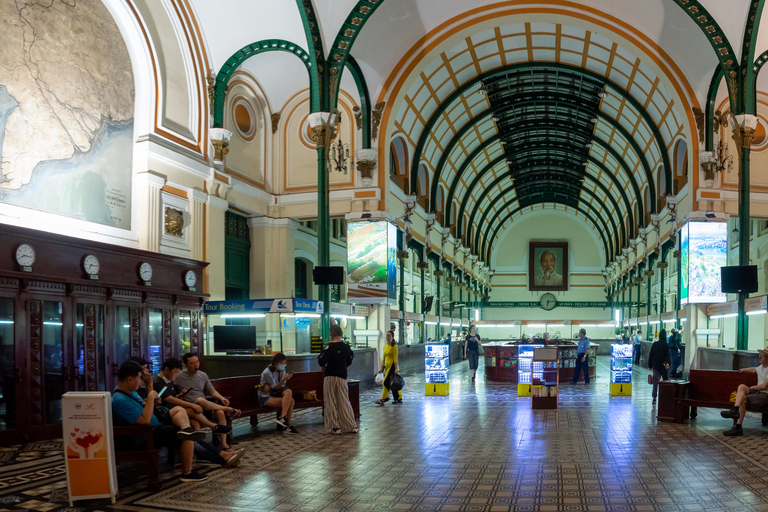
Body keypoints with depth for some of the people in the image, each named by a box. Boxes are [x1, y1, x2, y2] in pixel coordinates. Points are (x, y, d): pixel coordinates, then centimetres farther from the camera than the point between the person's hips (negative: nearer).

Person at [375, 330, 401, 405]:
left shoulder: (394, 347, -11)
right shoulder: (385, 346, 13)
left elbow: (395, 358, -14)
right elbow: (383, 358, 17)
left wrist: (396, 369, -18)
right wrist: (382, 368, 14)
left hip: (392, 366, -8)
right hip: (387, 366, 8)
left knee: (386, 382, -10)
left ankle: (384, 399, -6)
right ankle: (399, 399, 16)